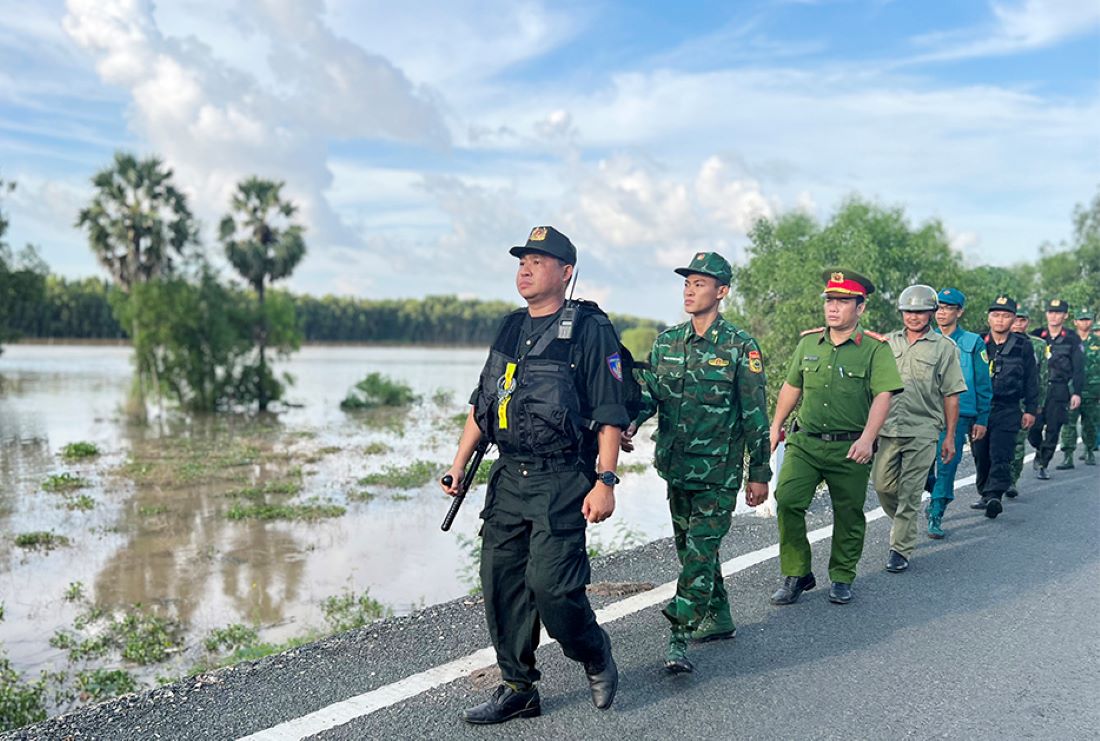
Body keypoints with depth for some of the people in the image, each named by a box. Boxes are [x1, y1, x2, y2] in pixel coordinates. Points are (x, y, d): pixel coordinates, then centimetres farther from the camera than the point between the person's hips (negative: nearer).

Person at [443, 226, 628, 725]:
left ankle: (596, 658, 18)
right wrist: (459, 464, 14)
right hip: (508, 478, 7)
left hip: (562, 482, -7)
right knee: (501, 583, 6)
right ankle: (518, 690, 20)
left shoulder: (589, 331, -7)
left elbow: (610, 415, -10)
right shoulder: (510, 329, 14)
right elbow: (481, 403, 19)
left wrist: (605, 482, -16)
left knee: (550, 584, -12)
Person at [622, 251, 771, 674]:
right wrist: (629, 424, -18)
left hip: (718, 472, -6)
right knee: (691, 547, 16)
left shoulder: (740, 348, -8)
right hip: (677, 467, 6)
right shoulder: (667, 343, 7)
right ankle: (718, 619, 32)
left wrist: (760, 473, -4)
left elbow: (755, 415, -5)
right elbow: (648, 391, 4)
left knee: (700, 551, -9)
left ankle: (679, 638, -7)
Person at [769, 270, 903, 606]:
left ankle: (842, 578, 27)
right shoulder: (808, 342, 9)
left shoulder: (875, 348, -5)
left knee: (848, 514, 8)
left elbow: (883, 396, -13)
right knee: (786, 501, -11)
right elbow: (791, 386, 19)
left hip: (850, 448, -3)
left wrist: (867, 439, -23)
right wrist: (776, 425, 21)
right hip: (804, 441, 3)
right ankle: (796, 575, 4)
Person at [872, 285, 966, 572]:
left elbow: (951, 395, 3)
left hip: (923, 431, -3)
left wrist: (949, 437, 1)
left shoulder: (944, 347, 2)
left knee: (910, 493, -1)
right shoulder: (888, 342, 10)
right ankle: (901, 522, 32)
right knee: (883, 484, 4)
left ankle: (901, 549, 8)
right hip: (888, 428, 3)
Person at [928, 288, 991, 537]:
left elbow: (983, 385, 5)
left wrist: (982, 420, 2)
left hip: (957, 415, -2)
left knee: (947, 464, -5)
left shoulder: (973, 343, 3)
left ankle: (936, 516, 3)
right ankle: (937, 496, 28)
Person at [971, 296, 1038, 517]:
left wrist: (1031, 410, 7)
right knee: (981, 456, 7)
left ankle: (994, 495, -18)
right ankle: (985, 494, 19)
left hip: (1007, 410, -2)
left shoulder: (1023, 346, 5)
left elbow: (1031, 380, 9)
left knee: (1000, 456, -12)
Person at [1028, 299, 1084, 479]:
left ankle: (1042, 465, 10)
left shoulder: (1072, 339, 4)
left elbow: (1079, 368, 4)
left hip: (1060, 391, -1)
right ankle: (1040, 451, 25)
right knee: (1033, 427, -4)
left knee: (1052, 430, 0)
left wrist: (1077, 393, -4)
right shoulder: (1036, 336, 8)